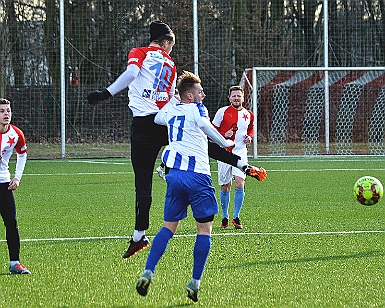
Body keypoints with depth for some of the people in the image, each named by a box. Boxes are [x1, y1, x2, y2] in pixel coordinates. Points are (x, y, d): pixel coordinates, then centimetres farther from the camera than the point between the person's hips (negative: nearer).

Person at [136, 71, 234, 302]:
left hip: (174, 174, 6)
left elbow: (155, 118, 32)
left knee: (169, 227, 14)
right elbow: (205, 125, -22)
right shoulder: (196, 109, -3)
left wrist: (171, 101, 41)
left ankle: (148, 272, -1)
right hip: (197, 175, -6)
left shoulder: (171, 110, 15)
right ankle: (195, 282, -2)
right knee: (205, 228, 4)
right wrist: (225, 143, -18)